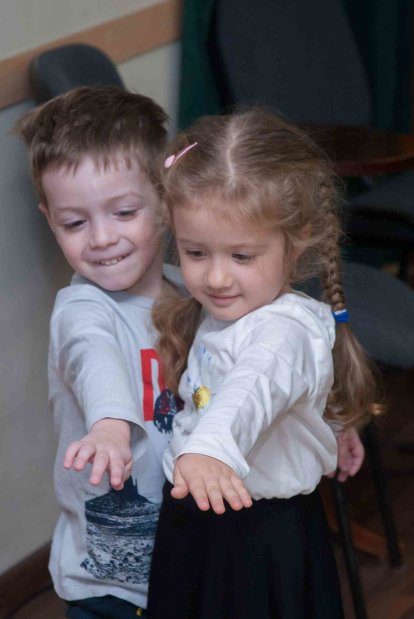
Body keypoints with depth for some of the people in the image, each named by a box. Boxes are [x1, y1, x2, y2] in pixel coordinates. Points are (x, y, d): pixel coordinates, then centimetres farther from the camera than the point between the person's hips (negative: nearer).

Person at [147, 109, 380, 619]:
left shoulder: (285, 331, -26)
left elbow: (254, 388, -48)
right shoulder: (214, 310, 3)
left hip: (262, 536, -8)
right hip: (191, 520, 8)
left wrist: (207, 447, -65)